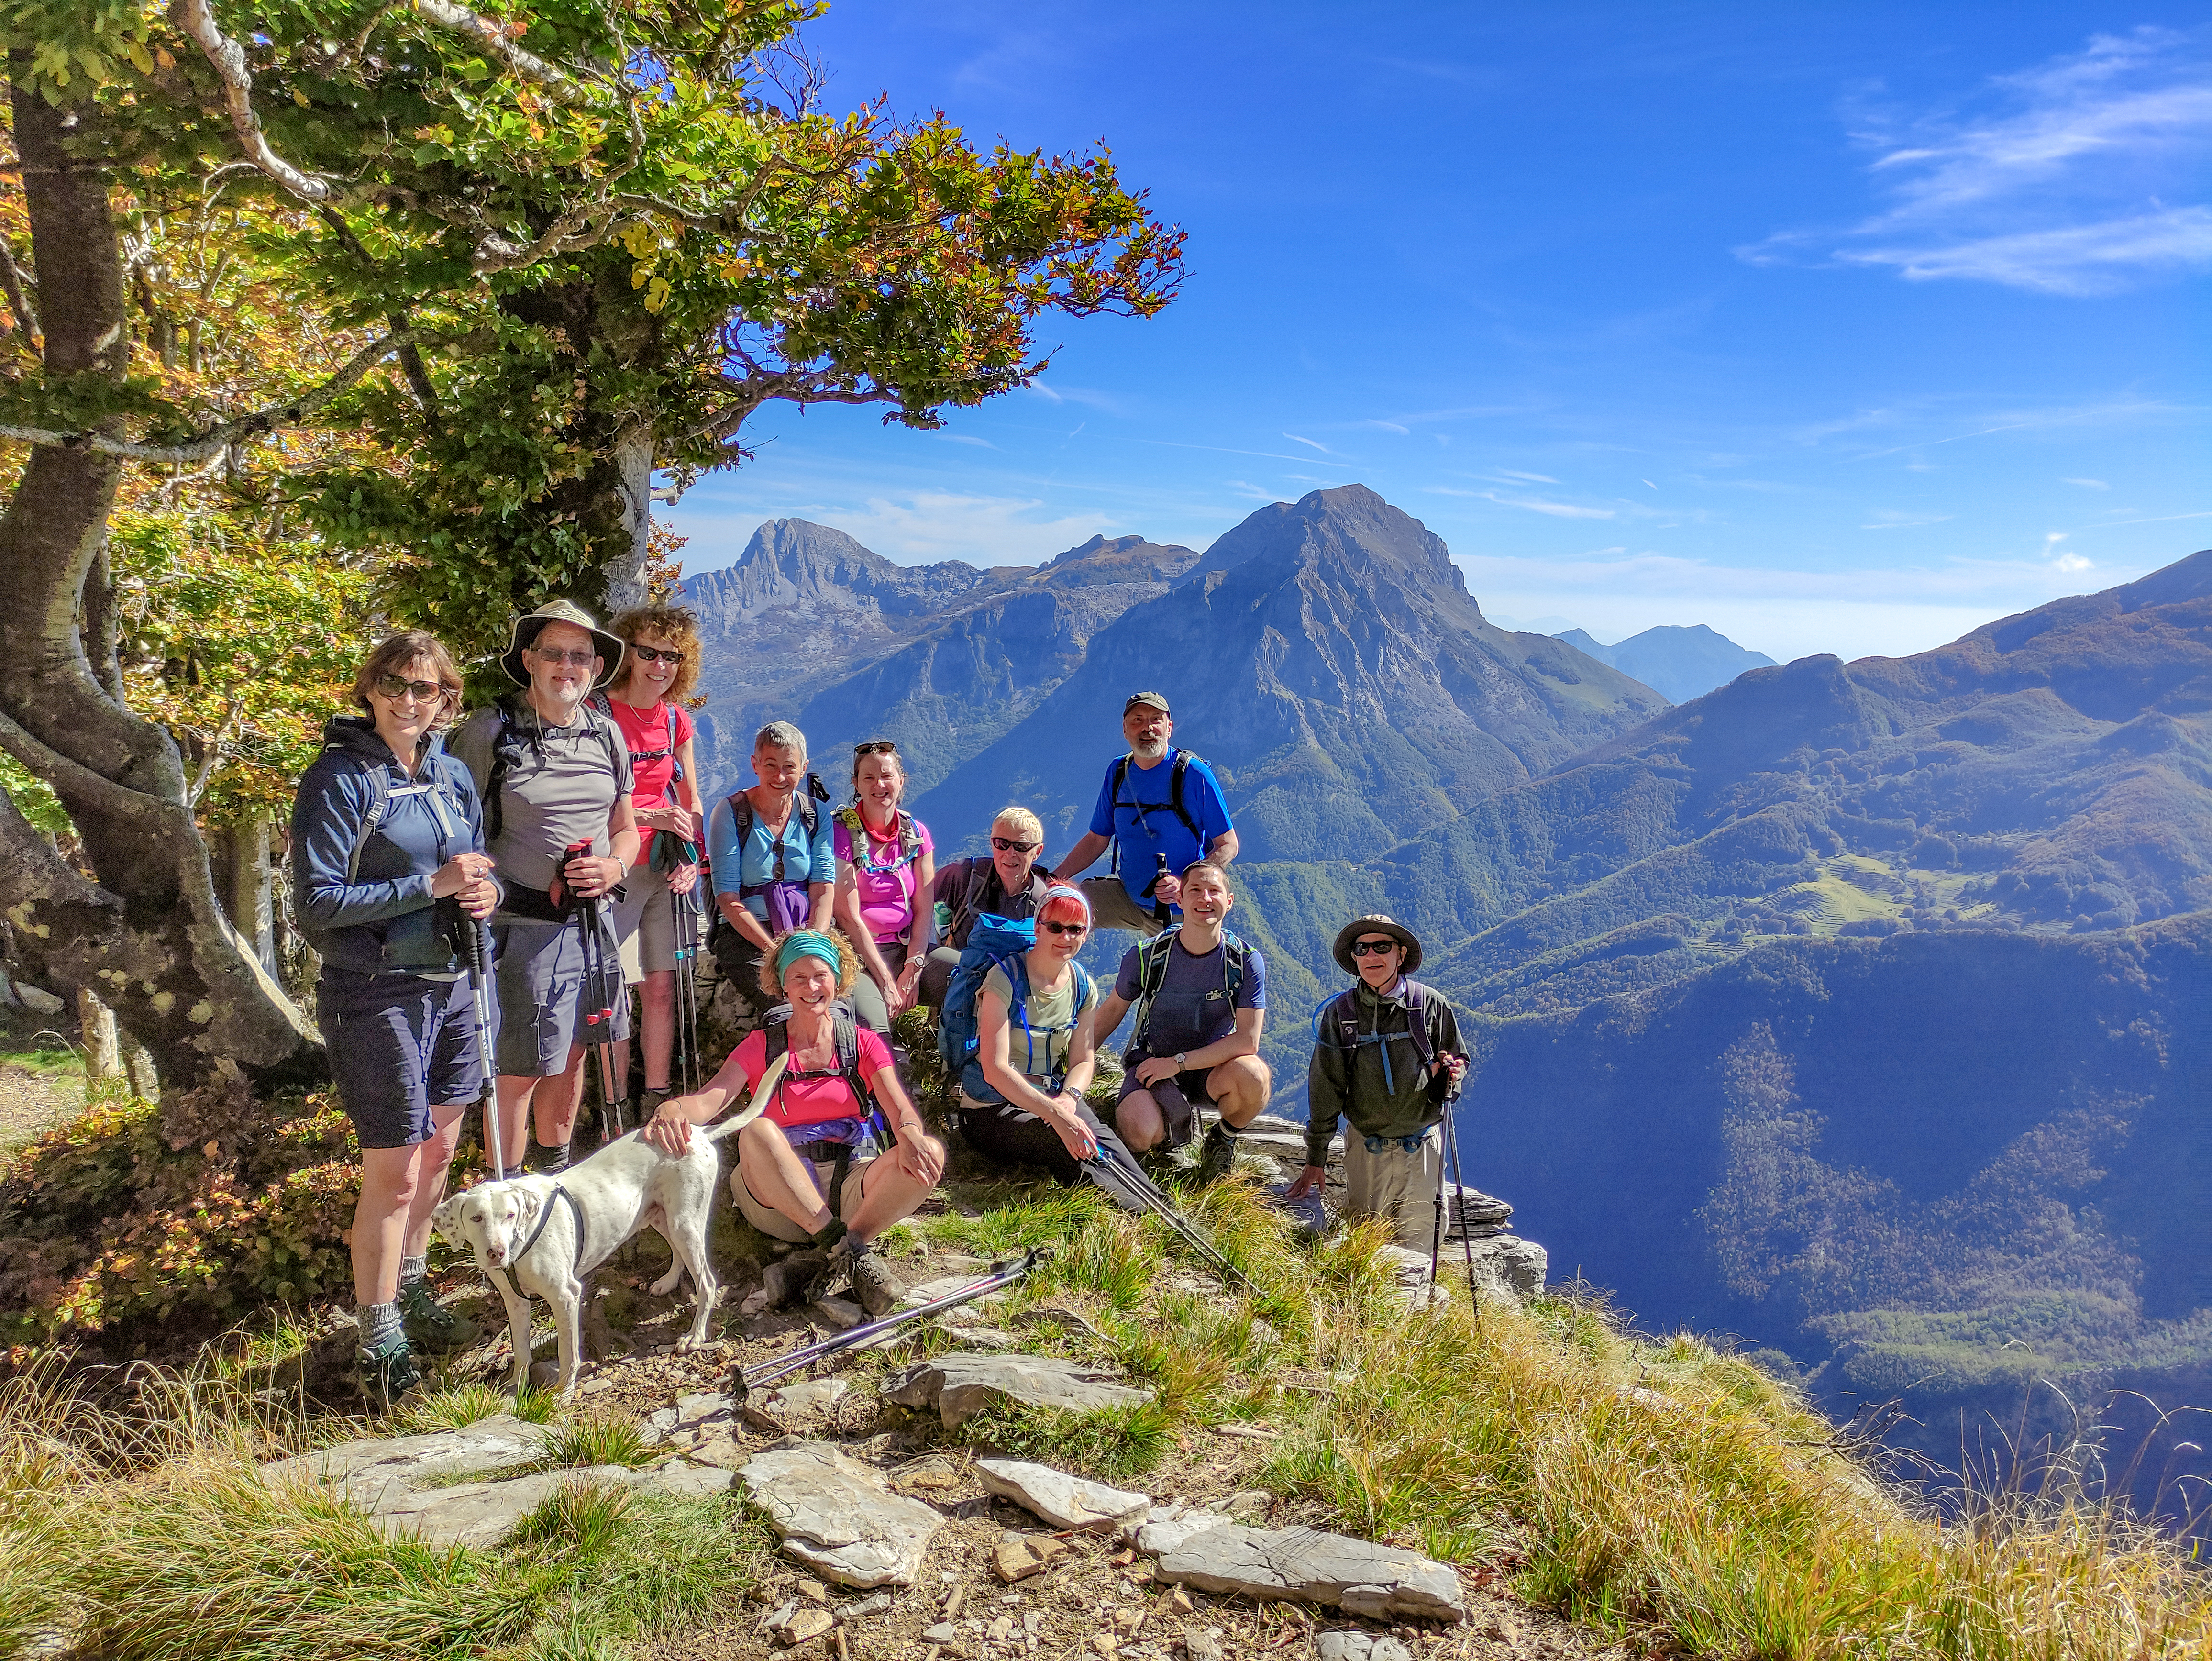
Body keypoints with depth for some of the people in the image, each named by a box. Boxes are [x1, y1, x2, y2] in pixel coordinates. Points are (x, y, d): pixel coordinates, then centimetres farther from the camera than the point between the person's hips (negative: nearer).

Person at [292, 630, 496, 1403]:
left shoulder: (453, 775, 8)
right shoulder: (338, 778, -12)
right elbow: (316, 902, -16)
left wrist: (483, 893, -5)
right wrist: (430, 885, -21)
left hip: (451, 986, 7)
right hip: (375, 996, -6)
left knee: (437, 1152, 17)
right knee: (393, 1171, -2)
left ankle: (410, 1290, 36)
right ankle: (378, 1334, 14)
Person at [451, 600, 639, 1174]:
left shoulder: (607, 734, 8)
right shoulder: (489, 730, -9)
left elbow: (625, 828, 16)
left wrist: (614, 868, -4)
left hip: (592, 920, 5)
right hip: (521, 926, -5)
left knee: (571, 1053, 18)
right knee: (520, 1068, 2)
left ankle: (553, 1167, 38)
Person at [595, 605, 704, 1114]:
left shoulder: (675, 720, 10)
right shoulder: (599, 714, -8)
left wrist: (693, 857, 2)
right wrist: (652, 816, -16)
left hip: (667, 870, 5)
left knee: (661, 987, 8)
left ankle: (656, 1100, 18)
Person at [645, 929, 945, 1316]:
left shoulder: (863, 1043, 11)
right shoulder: (762, 1046, 8)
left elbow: (901, 1110, -2)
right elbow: (710, 1100, -9)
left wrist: (909, 1135, -27)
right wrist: (674, 1108, -34)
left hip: (853, 1187, 1)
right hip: (780, 1204, -1)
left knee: (931, 1152, -26)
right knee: (757, 1132, -32)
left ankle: (825, 1263, -31)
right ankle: (848, 1251, -35)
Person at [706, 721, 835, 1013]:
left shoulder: (816, 813, 7)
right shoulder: (730, 813, -3)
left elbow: (824, 889, 0)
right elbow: (728, 898, -8)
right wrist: (774, 949, -18)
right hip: (744, 936, -3)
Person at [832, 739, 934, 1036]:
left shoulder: (916, 833, 8)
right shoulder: (842, 833, -6)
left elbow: (923, 909, 6)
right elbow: (848, 917, -10)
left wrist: (913, 970, -9)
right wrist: (886, 981, -14)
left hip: (905, 949, 5)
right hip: (856, 953, -5)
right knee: (874, 1027, -33)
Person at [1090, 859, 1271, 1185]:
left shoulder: (1247, 962, -14)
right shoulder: (1147, 956, -11)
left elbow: (1248, 1040, -17)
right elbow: (1114, 1008, 7)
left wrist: (1178, 1062, -21)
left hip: (1214, 1067, 0)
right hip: (1152, 1064, 0)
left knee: (1254, 1076, -35)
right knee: (1140, 1135, -31)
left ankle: (1223, 1138, 0)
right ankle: (1180, 1122, 9)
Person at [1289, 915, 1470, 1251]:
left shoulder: (1431, 1005, -5)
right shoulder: (1340, 1012, -4)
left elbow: (1459, 1060, 8)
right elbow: (1325, 1088, 0)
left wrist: (1448, 1074, -17)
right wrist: (1315, 1160, 2)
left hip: (1422, 1147, 0)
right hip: (1365, 1148, 1)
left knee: (1414, 1249, 2)